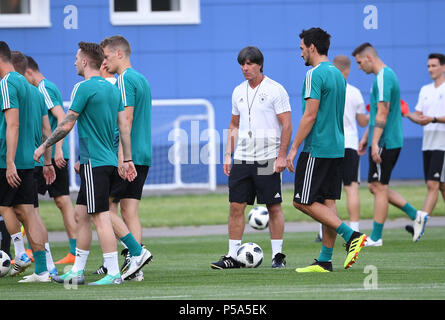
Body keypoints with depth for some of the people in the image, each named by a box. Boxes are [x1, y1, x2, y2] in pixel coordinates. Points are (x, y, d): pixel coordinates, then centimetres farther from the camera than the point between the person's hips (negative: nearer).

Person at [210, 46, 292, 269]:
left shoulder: (275, 90, -5)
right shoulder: (238, 92, 13)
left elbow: (286, 125, -7)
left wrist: (282, 156, -14)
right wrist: (228, 155, 13)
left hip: (267, 159, -5)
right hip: (241, 158, 5)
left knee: (273, 207, -1)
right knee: (236, 206, 1)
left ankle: (278, 255, 6)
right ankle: (232, 256, 4)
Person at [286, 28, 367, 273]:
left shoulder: (315, 74, -13)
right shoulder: (338, 74, 15)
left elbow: (310, 116, -18)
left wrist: (293, 148, -14)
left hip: (317, 149, -9)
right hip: (336, 148, 9)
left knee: (303, 201, -5)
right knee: (327, 202, 7)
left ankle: (351, 235, -13)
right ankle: (325, 260, 6)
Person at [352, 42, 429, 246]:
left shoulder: (383, 78, -15)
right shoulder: (387, 75, 18)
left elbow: (382, 112, -22)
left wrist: (375, 143, -24)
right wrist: (366, 137, 27)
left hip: (385, 143, -10)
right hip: (391, 142, 10)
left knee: (378, 187, -4)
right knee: (377, 187, 13)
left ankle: (376, 237, 0)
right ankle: (416, 215, 13)